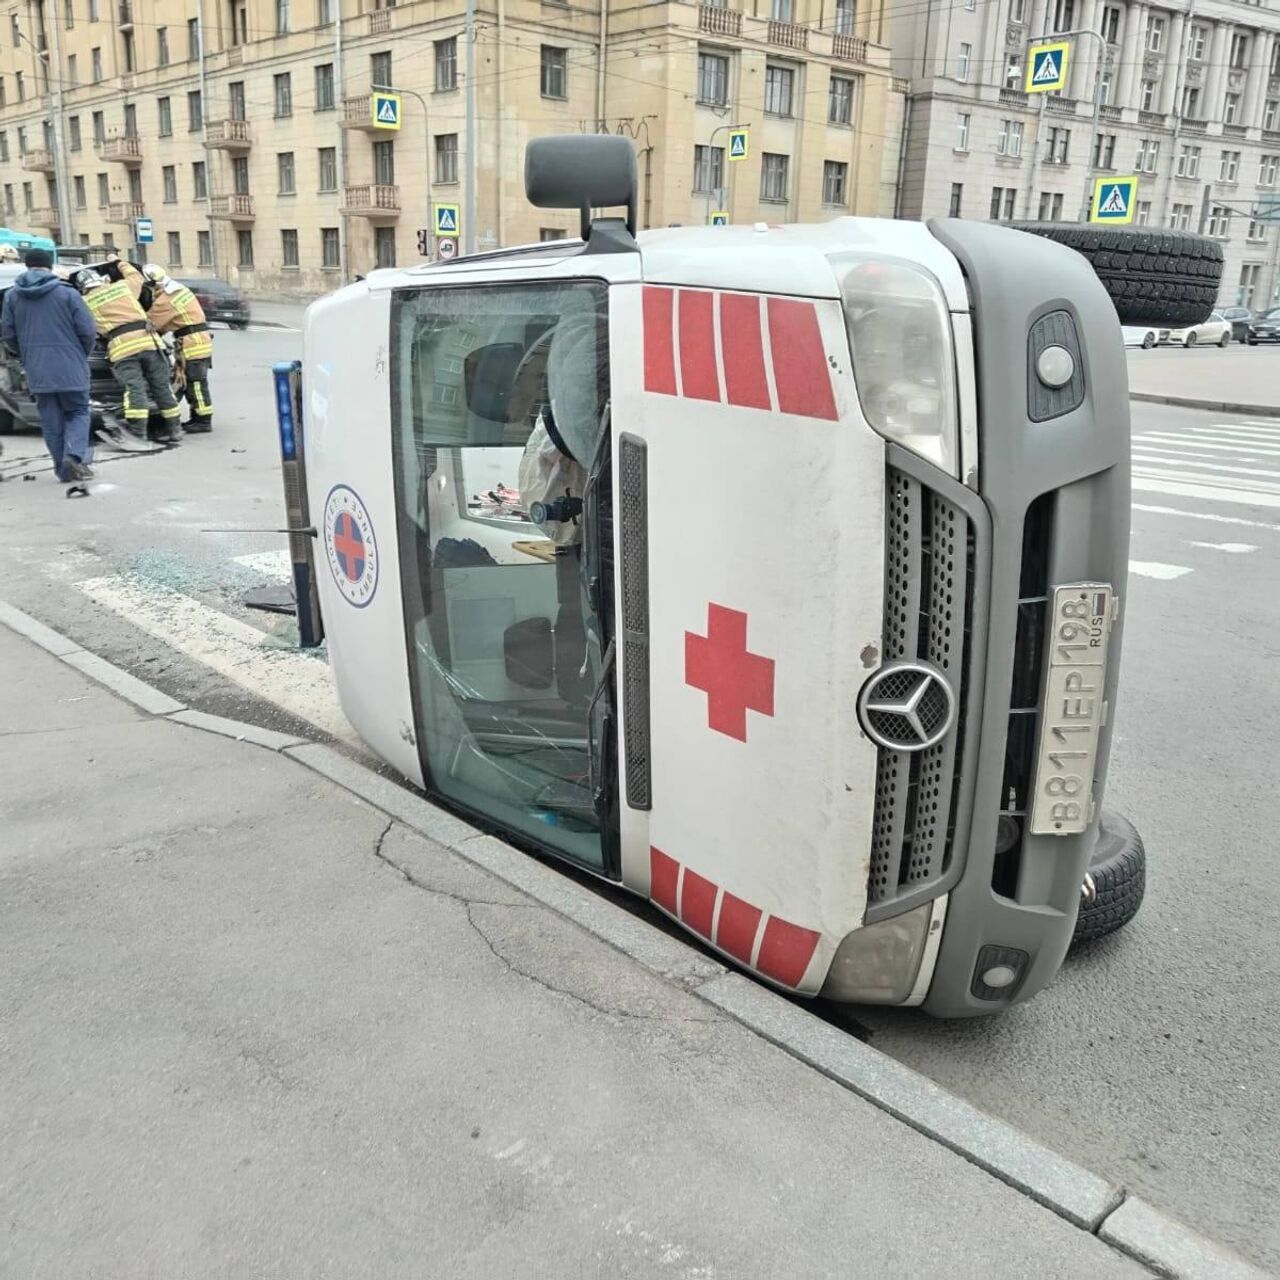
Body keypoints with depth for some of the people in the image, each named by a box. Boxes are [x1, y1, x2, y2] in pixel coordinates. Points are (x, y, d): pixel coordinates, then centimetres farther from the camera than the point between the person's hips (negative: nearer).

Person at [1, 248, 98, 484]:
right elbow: (88, 331, -7)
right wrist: (81, 355, 12)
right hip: (70, 368, -2)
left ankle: (64, 469, 11)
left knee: (51, 421, 11)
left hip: (37, 371, 3)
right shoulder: (67, 294, -6)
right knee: (78, 413, 10)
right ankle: (73, 456, -11)